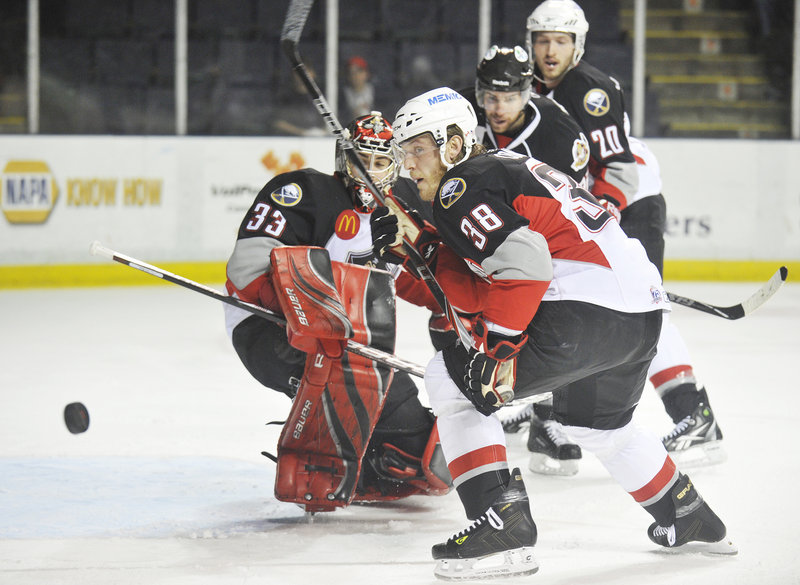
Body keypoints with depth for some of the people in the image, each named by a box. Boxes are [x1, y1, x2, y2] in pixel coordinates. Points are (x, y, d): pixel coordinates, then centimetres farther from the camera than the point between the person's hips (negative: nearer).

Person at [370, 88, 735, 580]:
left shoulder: (463, 188, -3)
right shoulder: (504, 167, 26)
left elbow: (522, 262, -20)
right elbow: (483, 290, 22)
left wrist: (498, 349, -17)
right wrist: (419, 248, 16)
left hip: (585, 311, -10)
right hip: (644, 312, 10)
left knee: (452, 379, -1)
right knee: (597, 422, 35)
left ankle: (504, 527, -9)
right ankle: (692, 520, 48)